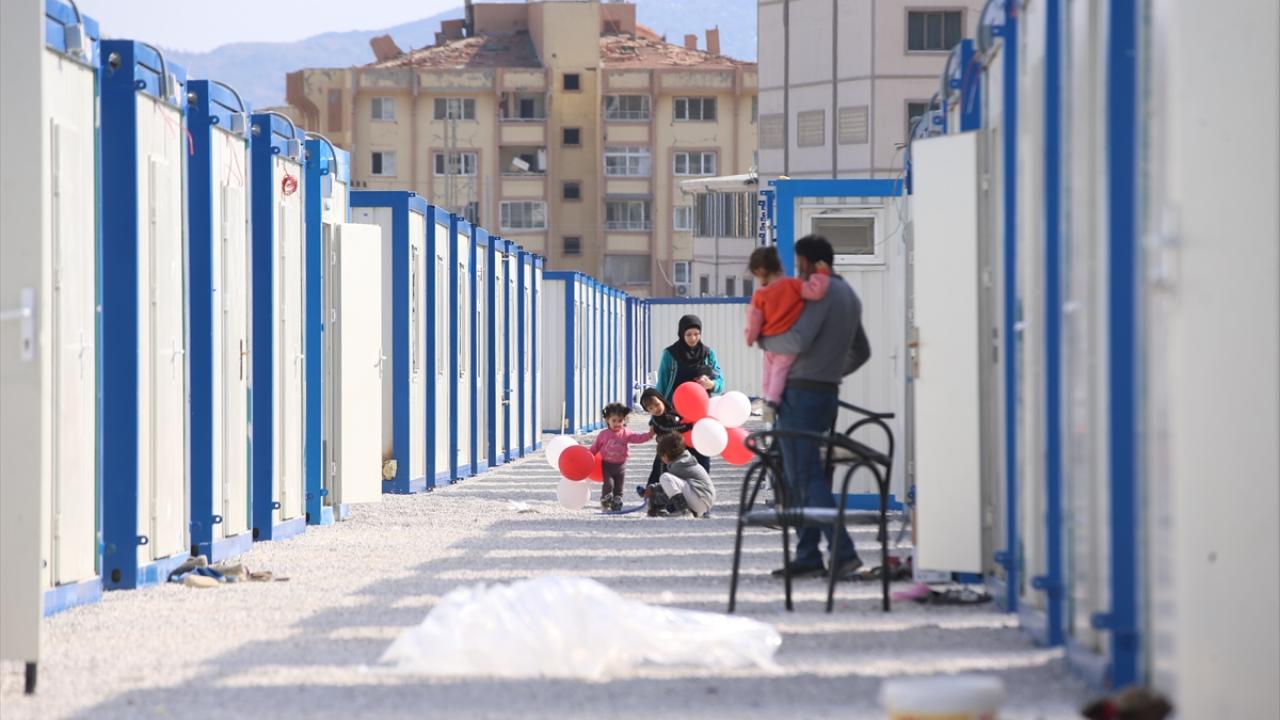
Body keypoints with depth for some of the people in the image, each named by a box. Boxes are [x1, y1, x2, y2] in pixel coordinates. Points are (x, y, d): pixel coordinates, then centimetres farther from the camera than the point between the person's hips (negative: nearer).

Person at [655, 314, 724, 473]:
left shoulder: (708, 354, 9)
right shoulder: (670, 354, 2)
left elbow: (720, 383, 5)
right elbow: (661, 387, 4)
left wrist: (710, 384, -19)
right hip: (675, 417, -2)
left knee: (702, 457, -2)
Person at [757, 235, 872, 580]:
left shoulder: (822, 293, -12)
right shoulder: (851, 297, 18)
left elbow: (798, 341, -24)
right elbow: (861, 352, 29)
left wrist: (764, 339, -7)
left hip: (801, 393, -10)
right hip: (827, 393, 10)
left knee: (806, 477, -9)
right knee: (799, 476, 12)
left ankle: (843, 552, -16)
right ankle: (807, 556, 10)